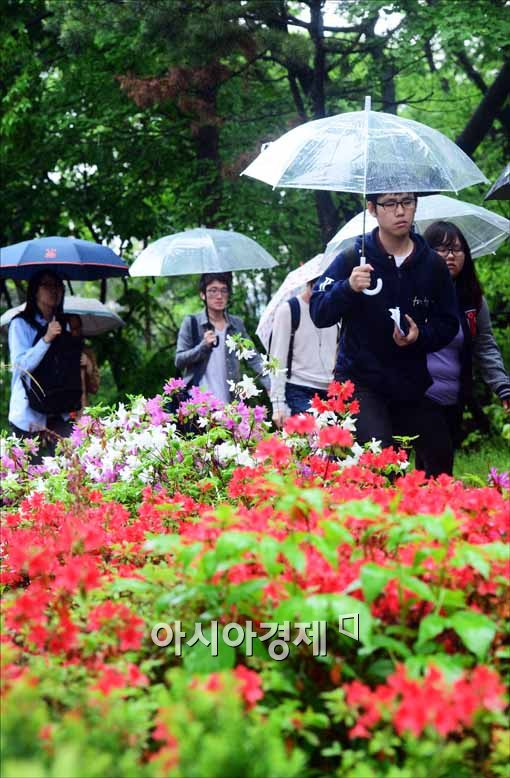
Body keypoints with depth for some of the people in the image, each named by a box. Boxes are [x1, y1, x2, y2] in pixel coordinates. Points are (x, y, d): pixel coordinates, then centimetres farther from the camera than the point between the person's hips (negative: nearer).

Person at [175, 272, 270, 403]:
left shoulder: (237, 324, 11)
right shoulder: (191, 323, 2)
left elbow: (254, 359, 9)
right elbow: (179, 361, -1)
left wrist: (269, 385, -4)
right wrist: (203, 346, -15)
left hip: (229, 402, 3)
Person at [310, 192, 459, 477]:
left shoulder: (433, 265, 2)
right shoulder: (353, 258, -5)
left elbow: (448, 325, 9)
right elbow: (319, 314, -10)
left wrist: (420, 335, -12)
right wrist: (348, 288, -28)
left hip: (412, 386, 4)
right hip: (360, 381, -3)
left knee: (438, 466, 6)